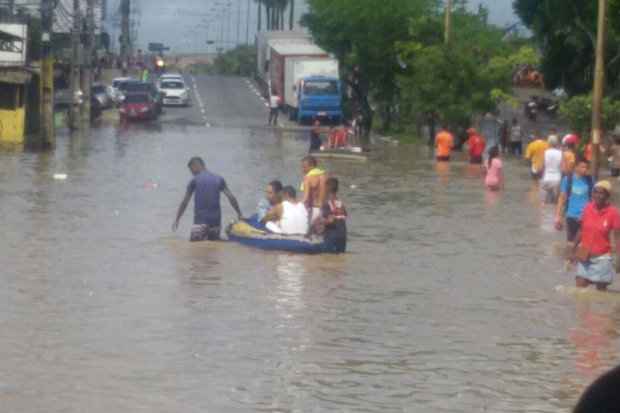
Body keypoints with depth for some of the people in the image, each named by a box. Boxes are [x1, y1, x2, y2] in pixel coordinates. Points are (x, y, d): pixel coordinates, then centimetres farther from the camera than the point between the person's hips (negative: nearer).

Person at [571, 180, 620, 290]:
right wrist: (574, 250, 13)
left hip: (602, 258, -4)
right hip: (584, 257, 4)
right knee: (579, 289, 3)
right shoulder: (588, 208, -2)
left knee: (601, 289, 7)